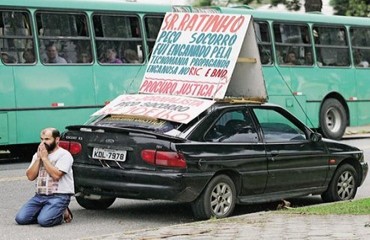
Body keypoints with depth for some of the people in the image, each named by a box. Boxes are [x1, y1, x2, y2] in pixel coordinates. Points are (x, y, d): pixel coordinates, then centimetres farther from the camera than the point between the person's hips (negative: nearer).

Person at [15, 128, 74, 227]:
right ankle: (44, 212, 10)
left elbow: (56, 175, -20)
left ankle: (62, 214, 3)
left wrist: (45, 158, -12)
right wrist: (38, 158, -4)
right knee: (20, 218, -12)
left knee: (44, 221, -28)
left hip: (59, 196, -6)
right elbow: (30, 176, 4)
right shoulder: (38, 154, 14)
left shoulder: (64, 154, -6)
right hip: (39, 196, 6)